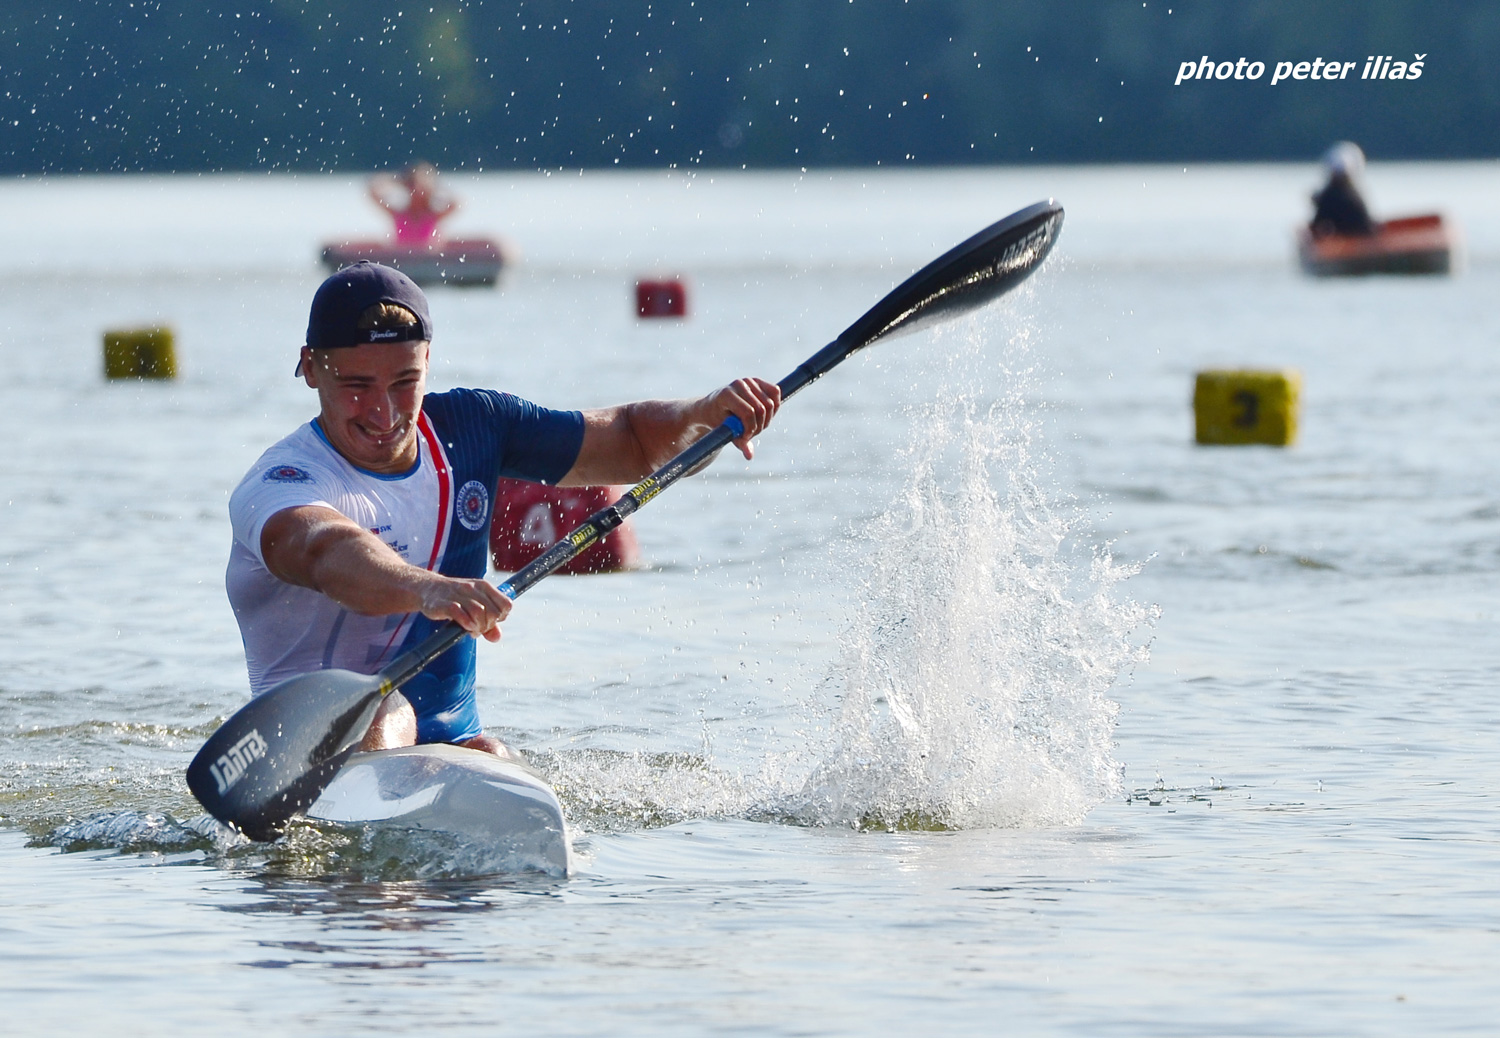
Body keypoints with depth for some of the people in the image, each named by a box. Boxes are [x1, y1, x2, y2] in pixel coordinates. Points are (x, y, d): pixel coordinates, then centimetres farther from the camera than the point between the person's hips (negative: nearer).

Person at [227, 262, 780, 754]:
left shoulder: (469, 428, 3)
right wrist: (427, 590, -63)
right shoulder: (279, 485, -18)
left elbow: (631, 440, 12)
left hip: (453, 740, 6)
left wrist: (708, 412, -11)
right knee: (374, 712, -36)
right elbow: (328, 553, -42)